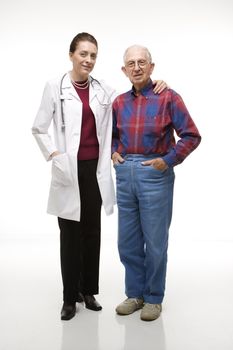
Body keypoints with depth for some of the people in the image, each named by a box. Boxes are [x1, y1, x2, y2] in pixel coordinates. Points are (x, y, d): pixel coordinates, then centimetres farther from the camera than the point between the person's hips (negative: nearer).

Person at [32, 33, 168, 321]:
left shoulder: (103, 89, 8)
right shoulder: (55, 87, -1)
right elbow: (39, 129, 1)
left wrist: (153, 87, -1)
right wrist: (54, 156, -8)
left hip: (95, 169, 4)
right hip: (69, 171, -3)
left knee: (92, 232, 11)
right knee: (70, 233, 4)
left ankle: (89, 290, 26)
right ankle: (70, 296, 18)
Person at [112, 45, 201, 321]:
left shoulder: (168, 97, -5)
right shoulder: (119, 102, 9)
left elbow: (191, 135, -5)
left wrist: (168, 160, -12)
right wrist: (113, 152, 7)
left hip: (155, 174, -5)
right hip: (124, 174, 5)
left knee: (155, 241, 5)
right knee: (127, 241, 12)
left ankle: (153, 298, 22)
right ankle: (135, 294, 28)